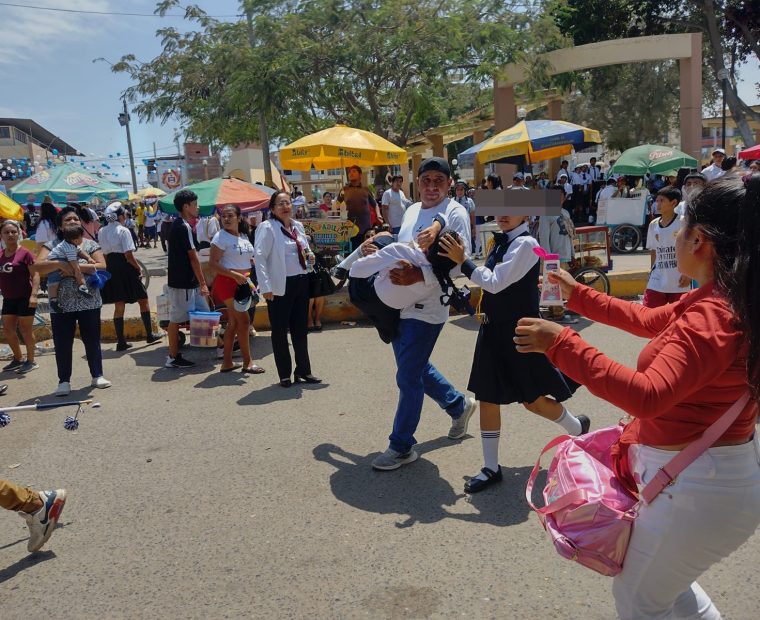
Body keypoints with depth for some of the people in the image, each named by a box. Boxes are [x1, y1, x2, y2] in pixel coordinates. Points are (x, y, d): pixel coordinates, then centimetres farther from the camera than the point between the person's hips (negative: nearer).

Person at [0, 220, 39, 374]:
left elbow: (35, 274, -14)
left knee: (25, 329, 2)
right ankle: (18, 359, 29)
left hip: (25, 298, -6)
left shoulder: (24, 253, -10)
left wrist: (33, 295, -21)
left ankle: (31, 361, 16)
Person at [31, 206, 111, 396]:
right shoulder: (52, 245, 3)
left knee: (92, 340, 8)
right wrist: (60, 264, -23)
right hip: (61, 305, 0)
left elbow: (102, 266, -10)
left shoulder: (90, 244, 4)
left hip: (89, 302, 0)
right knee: (62, 344, 5)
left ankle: (97, 376, 21)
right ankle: (64, 381, 16)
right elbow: (36, 267, -9)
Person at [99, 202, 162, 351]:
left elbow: (104, 254, 8)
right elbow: (129, 256, -18)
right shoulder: (123, 231, -13)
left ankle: (121, 342, 10)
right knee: (143, 300, 9)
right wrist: (139, 267, -4)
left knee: (119, 305, 10)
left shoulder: (102, 232, 7)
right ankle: (149, 335, 14)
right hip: (125, 268, -6)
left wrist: (110, 267, 16)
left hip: (111, 270, 6)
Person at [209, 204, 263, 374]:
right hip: (227, 283, -8)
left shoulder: (244, 236, 11)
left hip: (243, 282, 8)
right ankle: (247, 363, 3)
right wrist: (235, 275, -25)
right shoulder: (221, 237, -11)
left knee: (233, 322, 11)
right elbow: (212, 264, -17)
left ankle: (227, 362, 20)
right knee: (244, 321, -6)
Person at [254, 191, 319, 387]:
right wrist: (266, 287, -20)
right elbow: (259, 257, -14)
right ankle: (284, 374, 14)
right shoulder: (267, 228, -8)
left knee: (300, 328, 13)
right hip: (281, 285, -6)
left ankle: (303, 370, 25)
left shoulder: (298, 226, 12)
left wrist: (309, 256, 2)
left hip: (301, 281, 6)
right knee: (280, 331, 3)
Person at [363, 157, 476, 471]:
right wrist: (376, 250, 1)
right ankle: (459, 404, 42)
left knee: (408, 376, -4)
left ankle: (401, 446, 11)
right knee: (416, 366, 19)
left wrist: (420, 276, -33)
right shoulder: (411, 210, 13)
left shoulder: (455, 213, -10)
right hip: (400, 303, 8)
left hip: (427, 307, -8)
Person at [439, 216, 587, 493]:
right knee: (487, 397, 7)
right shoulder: (501, 242, 9)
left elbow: (496, 283, -23)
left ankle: (578, 429, 36)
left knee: (533, 400, 6)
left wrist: (462, 260, -20)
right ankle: (491, 467, 18)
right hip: (494, 330, 8)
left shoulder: (525, 244, -17)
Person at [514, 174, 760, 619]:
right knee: (665, 581, 31)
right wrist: (579, 295, 21)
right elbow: (650, 320, 16)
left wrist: (562, 345, -38)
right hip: (715, 474, 10)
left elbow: (649, 396, -40)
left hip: (697, 487, -10)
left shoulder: (711, 318, -29)